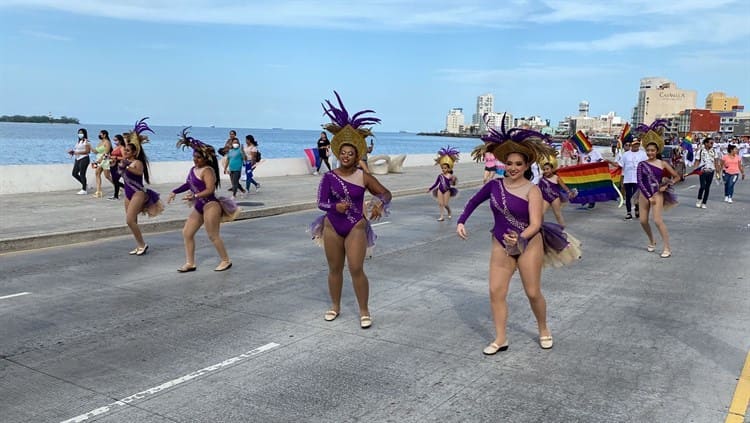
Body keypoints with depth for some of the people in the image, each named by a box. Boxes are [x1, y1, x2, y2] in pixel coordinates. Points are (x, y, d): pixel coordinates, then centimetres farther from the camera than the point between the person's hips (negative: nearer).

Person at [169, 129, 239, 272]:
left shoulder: (207, 170, -17)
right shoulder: (194, 169, 9)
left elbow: (210, 189, -26)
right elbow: (189, 184, 23)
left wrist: (194, 196, -30)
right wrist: (175, 192, 18)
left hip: (210, 205, -9)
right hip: (199, 207, 10)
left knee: (213, 236, -2)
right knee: (187, 233, 7)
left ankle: (226, 261, 14)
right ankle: (190, 263, 14)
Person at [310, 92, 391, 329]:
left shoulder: (363, 177, -7)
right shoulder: (329, 177, -4)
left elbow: (385, 193, 0)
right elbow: (321, 203, -7)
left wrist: (380, 205, -22)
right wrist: (336, 206, -28)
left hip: (356, 228, -2)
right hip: (332, 227, 2)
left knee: (356, 269, -8)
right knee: (334, 269, 12)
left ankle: (364, 311, 7)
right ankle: (335, 307, 30)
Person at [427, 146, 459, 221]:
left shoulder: (451, 176, -10)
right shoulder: (440, 176, 0)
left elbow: (453, 184, -16)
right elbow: (436, 184, 9)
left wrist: (453, 180, -36)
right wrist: (430, 189, 9)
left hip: (447, 191, -3)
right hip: (440, 190, 3)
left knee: (445, 204, -1)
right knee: (440, 203, -1)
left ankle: (449, 212, 30)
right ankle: (441, 216, 5)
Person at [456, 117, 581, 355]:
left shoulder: (532, 191, -17)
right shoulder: (494, 185, -4)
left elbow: (535, 224, -23)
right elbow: (474, 202, 12)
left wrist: (520, 238, -41)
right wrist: (461, 222, -1)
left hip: (529, 245, -4)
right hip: (501, 246, 4)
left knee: (533, 293, 6)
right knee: (496, 291, -1)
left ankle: (543, 330, 33)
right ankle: (500, 339, 12)